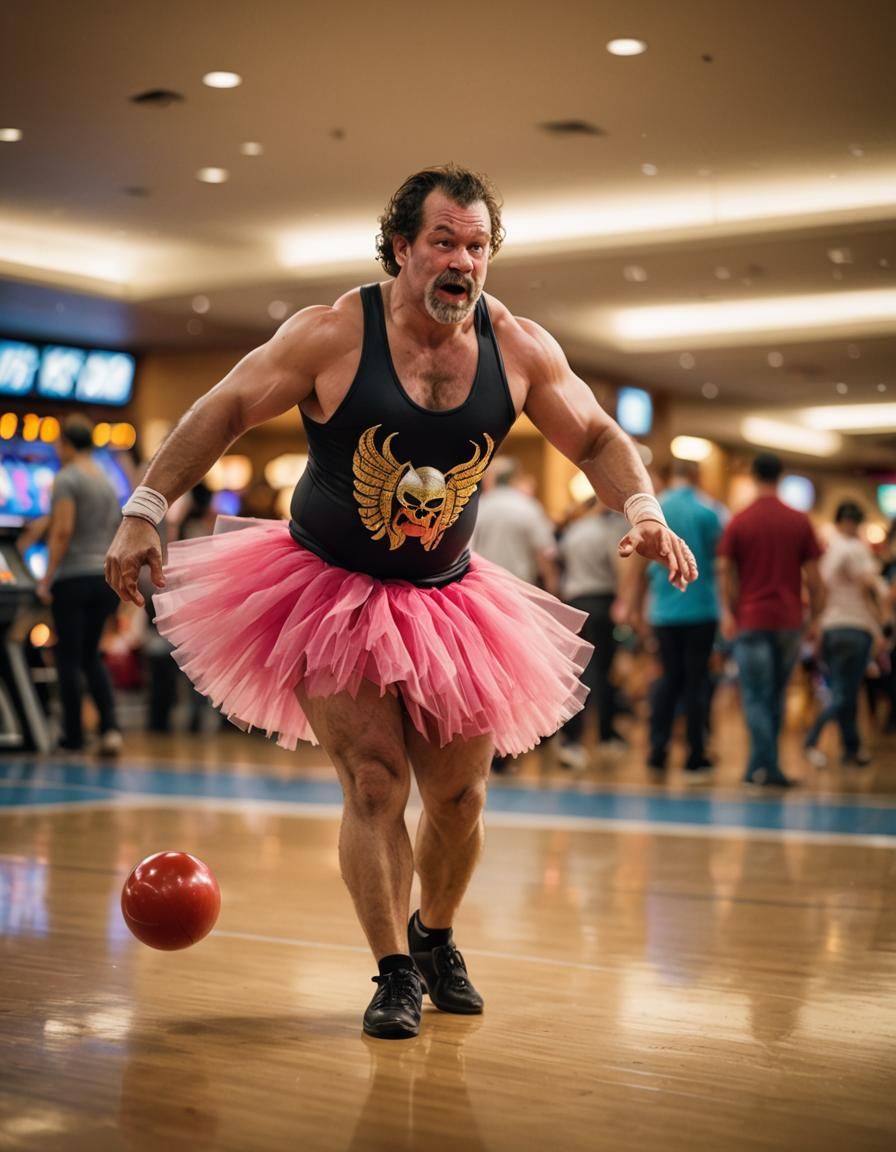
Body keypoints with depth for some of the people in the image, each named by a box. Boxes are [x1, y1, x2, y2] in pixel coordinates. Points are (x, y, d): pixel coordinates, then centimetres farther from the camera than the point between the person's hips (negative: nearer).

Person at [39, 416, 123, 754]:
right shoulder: (108, 484, 15)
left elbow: (63, 530, -17)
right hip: (105, 577, 7)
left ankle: (73, 736, 9)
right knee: (91, 656, 15)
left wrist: (47, 578, -14)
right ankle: (110, 728, 0)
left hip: (73, 578, -7)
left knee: (69, 659, 4)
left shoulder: (66, 479, -8)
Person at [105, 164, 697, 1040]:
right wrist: (144, 514, -15)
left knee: (459, 795, 7)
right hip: (328, 592, -3)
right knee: (373, 782, -12)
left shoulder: (520, 350, -6)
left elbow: (596, 440, 5)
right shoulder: (332, 335, -16)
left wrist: (643, 511, -13)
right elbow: (222, 411, -10)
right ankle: (394, 974, 5)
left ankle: (434, 939, 35)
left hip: (446, 600, 4)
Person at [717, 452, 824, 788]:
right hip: (789, 621, 2)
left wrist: (727, 613, 4)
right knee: (775, 697, 14)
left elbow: (725, 574, -3)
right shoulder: (800, 522, 2)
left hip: (750, 621, -2)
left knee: (756, 698, -1)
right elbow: (813, 576, 2)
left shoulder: (737, 523, -2)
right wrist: (815, 616, 10)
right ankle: (759, 766, 19)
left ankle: (768, 766, -13)